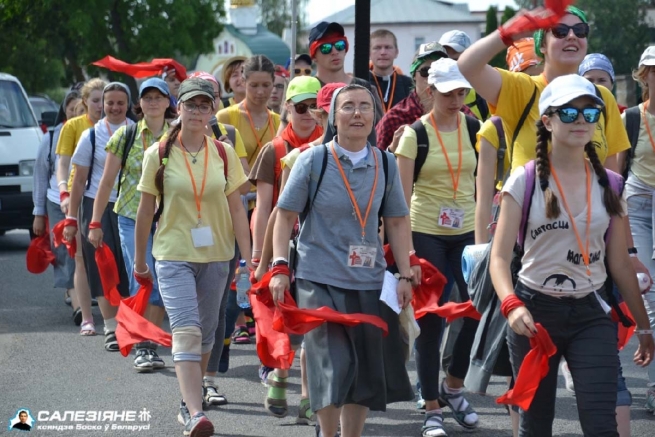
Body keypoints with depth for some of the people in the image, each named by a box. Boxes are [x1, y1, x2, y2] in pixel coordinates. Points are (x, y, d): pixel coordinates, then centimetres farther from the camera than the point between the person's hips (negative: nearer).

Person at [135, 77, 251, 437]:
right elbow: (145, 210, 4)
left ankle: (188, 405, 30)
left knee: (205, 335, 12)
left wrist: (248, 258, -2)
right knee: (187, 331, -17)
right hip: (174, 255, -3)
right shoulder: (158, 155, -3)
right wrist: (139, 261, 10)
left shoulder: (224, 154, 2)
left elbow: (236, 208, 4)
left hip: (215, 255, 3)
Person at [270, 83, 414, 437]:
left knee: (365, 369, 7)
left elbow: (396, 223, 11)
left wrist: (405, 275, 5)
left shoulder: (385, 164, 5)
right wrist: (280, 267, -10)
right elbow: (285, 215, -2)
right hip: (320, 278, -4)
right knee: (333, 365, -10)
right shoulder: (313, 159, -4)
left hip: (369, 281, 4)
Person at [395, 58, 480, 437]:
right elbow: (403, 193, -7)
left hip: (466, 233, 3)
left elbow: (481, 181, 10)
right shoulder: (415, 133, -5)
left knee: (477, 308, -2)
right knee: (431, 320, 0)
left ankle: (453, 386, 24)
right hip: (426, 233, -3)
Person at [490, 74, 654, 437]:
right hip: (534, 311, -1)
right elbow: (499, 256, -9)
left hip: (591, 314, 1)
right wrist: (511, 305, -27)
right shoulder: (525, 181, -5)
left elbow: (620, 264, 9)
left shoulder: (609, 185, 4)